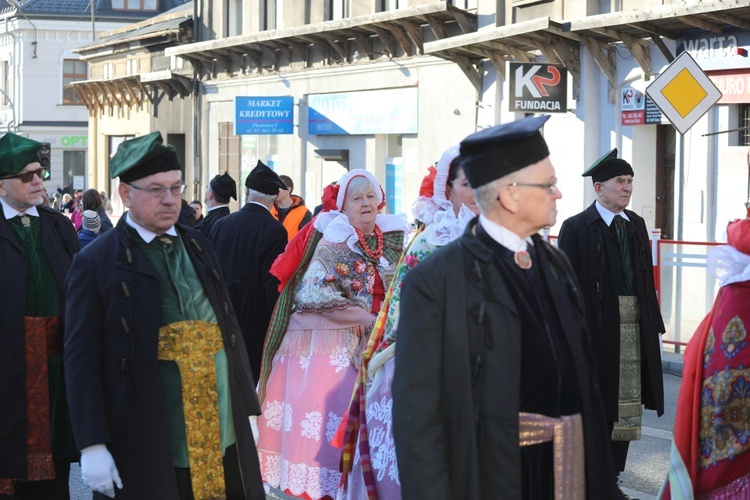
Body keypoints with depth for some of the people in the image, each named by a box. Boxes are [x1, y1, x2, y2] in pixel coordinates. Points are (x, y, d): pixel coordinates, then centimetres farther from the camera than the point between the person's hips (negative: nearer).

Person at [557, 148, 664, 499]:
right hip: (597, 327, -5)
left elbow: (647, 279, 14)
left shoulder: (636, 225, 12)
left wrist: (653, 322, 8)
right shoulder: (576, 228, -5)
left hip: (634, 329, 5)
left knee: (624, 408, 8)